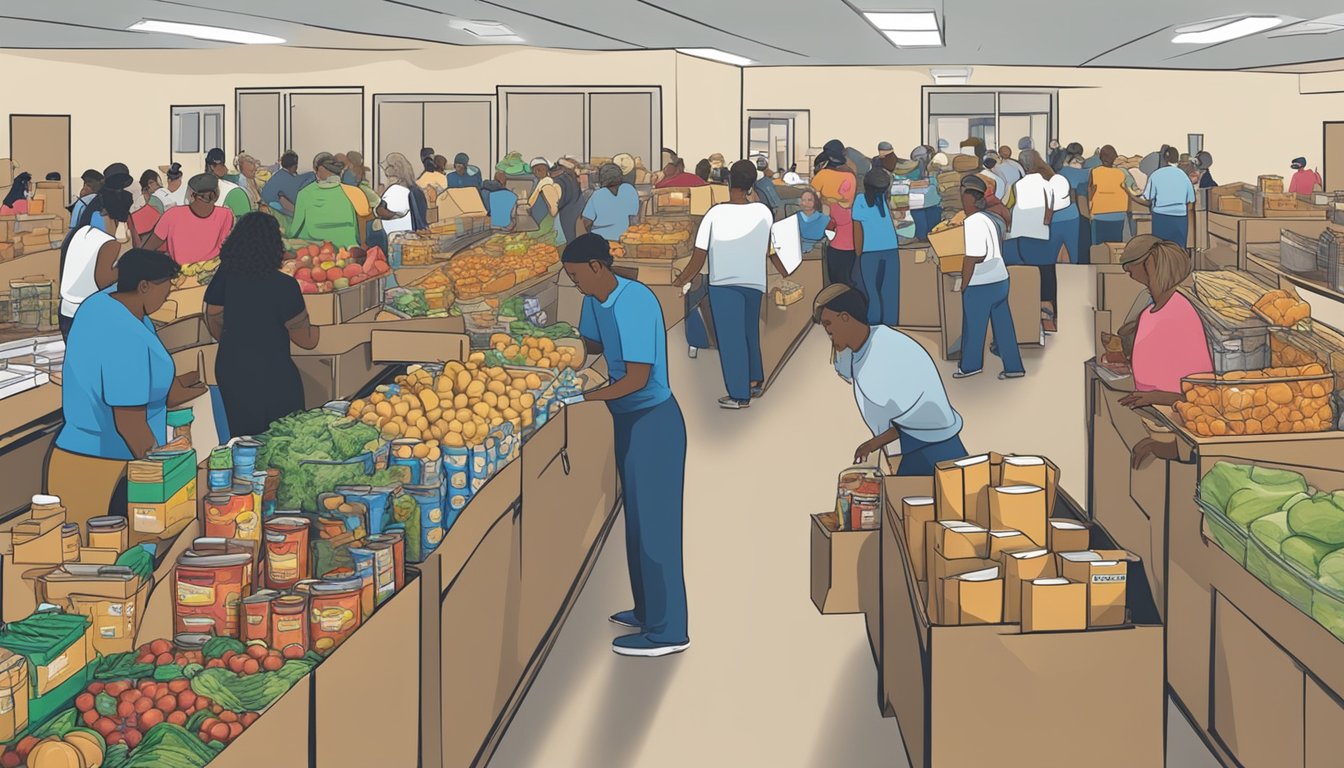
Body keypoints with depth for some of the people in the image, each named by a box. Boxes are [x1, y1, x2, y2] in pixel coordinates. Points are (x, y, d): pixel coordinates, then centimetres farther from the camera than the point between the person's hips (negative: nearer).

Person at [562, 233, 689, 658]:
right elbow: (591, 346, 22)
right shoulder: (595, 301, 4)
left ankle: (667, 630, 4)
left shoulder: (634, 303, -24)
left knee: (654, 523, -4)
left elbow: (637, 378, -26)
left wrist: (583, 396, -21)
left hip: (652, 420, -10)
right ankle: (648, 610, 32)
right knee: (637, 519, 18)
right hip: (629, 417, 10)